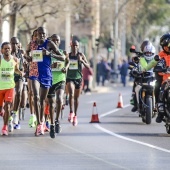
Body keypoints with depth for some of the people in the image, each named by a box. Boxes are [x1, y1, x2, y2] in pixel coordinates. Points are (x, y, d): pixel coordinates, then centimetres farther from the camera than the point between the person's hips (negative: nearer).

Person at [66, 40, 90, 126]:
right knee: (71, 94, -26)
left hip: (78, 78, 1)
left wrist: (82, 60, -21)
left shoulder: (81, 55, -1)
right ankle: (71, 112, -26)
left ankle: (75, 116, 25)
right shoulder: (68, 55, 3)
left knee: (76, 98, 11)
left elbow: (88, 66, -4)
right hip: (70, 78, -1)